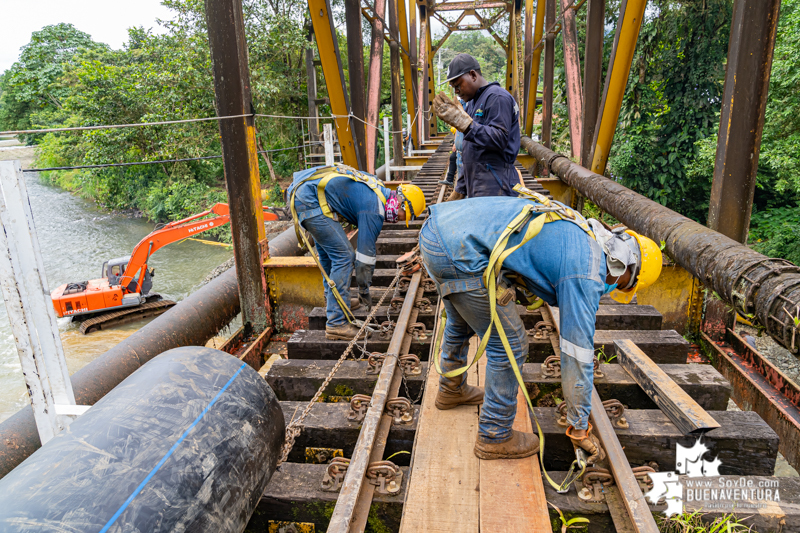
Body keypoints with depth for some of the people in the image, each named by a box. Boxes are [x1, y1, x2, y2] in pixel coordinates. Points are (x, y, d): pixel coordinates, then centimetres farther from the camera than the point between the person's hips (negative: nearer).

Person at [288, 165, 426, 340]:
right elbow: (364, 252, -8)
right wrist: (364, 290, 3)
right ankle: (337, 324, -7)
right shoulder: (374, 211, -13)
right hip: (310, 200, -11)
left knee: (328, 250, 22)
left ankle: (333, 302, 37)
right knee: (343, 256, -9)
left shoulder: (378, 188, 14)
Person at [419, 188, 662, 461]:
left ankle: (451, 389, 55)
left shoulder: (578, 228, 19)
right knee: (509, 345, 5)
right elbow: (576, 352, -1)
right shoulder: (586, 275, -5)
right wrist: (580, 427, 11)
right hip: (459, 253, -10)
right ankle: (495, 437, 22)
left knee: (463, 320, 32)